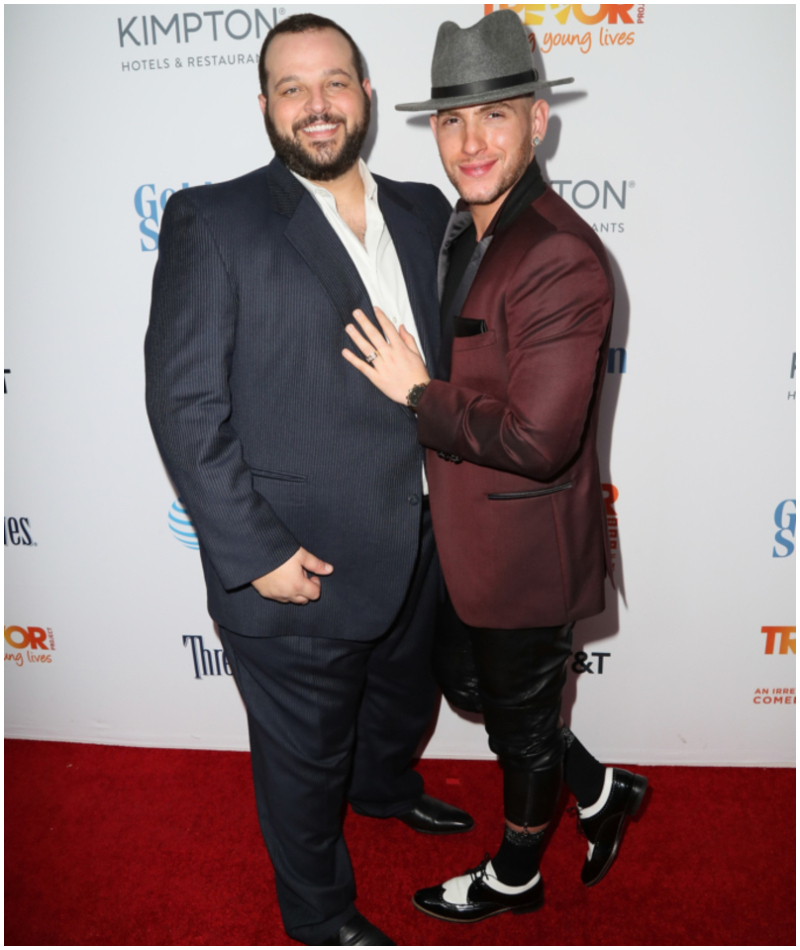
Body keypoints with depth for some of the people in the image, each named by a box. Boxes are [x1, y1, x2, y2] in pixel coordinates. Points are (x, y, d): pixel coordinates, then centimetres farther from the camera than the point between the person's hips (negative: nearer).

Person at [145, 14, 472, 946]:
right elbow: (185, 402, -15)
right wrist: (254, 554, -18)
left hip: (417, 548, 6)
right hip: (295, 571, -5)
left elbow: (452, 350, 12)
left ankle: (386, 787, 65)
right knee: (304, 758, 17)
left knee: (403, 701, 30)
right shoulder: (214, 221, -11)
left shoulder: (422, 212, 6)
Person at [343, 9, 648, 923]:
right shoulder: (460, 232, 6)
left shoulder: (562, 259, -25)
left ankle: (514, 877, 46)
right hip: (465, 535, 9)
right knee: (469, 685, 25)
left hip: (527, 550, -9)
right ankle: (600, 792, 49)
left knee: (520, 718, 15)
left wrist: (416, 392, -19)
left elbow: (536, 438, -30)